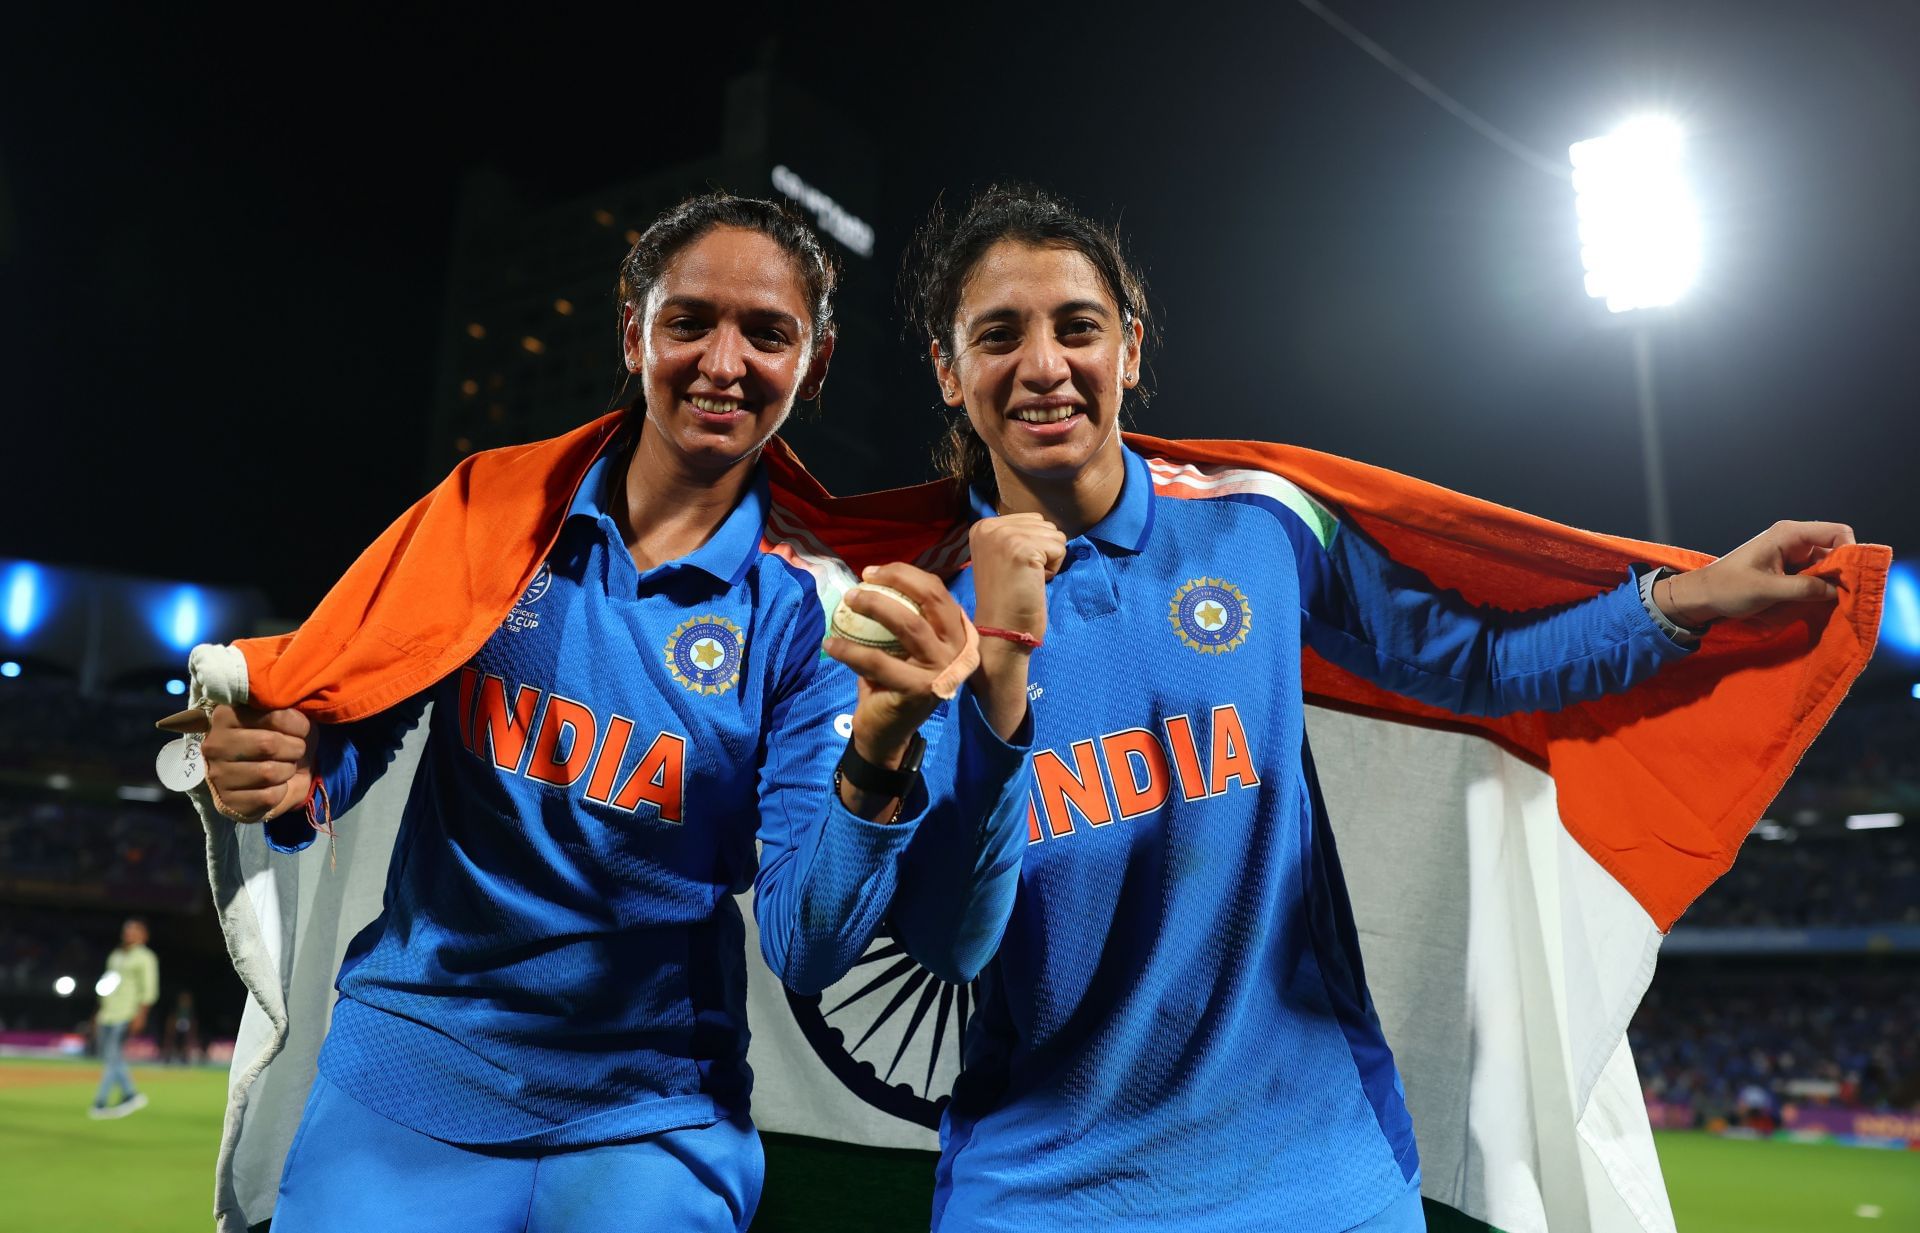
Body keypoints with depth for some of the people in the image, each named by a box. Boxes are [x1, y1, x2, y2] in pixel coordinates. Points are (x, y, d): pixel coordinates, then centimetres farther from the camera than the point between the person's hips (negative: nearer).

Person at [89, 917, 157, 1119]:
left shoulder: (145, 957, -4)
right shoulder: (115, 955, 19)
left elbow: (149, 989, -11)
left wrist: (140, 1014, -20)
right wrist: (99, 1013, 17)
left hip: (126, 1015, -8)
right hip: (107, 1016, 8)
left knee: (112, 1057, -11)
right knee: (110, 1058, 6)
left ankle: (99, 1103, -7)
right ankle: (130, 1095, 14)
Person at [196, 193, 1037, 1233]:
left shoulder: (806, 613, -9)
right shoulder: (495, 512, -4)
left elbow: (807, 951, -14)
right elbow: (357, 724, 8)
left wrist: (878, 754, -31)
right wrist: (291, 778, -14)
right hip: (404, 1079, 2)